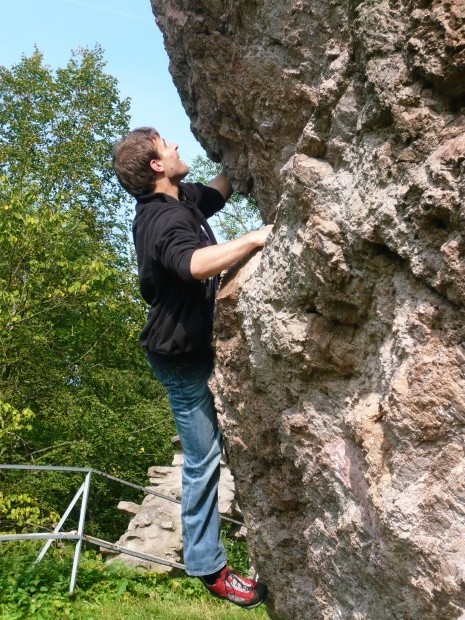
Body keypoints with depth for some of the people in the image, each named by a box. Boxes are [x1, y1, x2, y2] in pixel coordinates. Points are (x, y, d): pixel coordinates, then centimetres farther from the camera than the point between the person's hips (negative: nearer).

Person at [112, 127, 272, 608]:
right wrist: (257, 237, -47)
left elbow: (221, 189, 22)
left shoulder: (183, 199, 2)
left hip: (198, 339, 9)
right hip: (180, 355, -9)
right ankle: (207, 567, 11)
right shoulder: (163, 221, -29)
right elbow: (197, 263, -50)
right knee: (203, 457, -1)